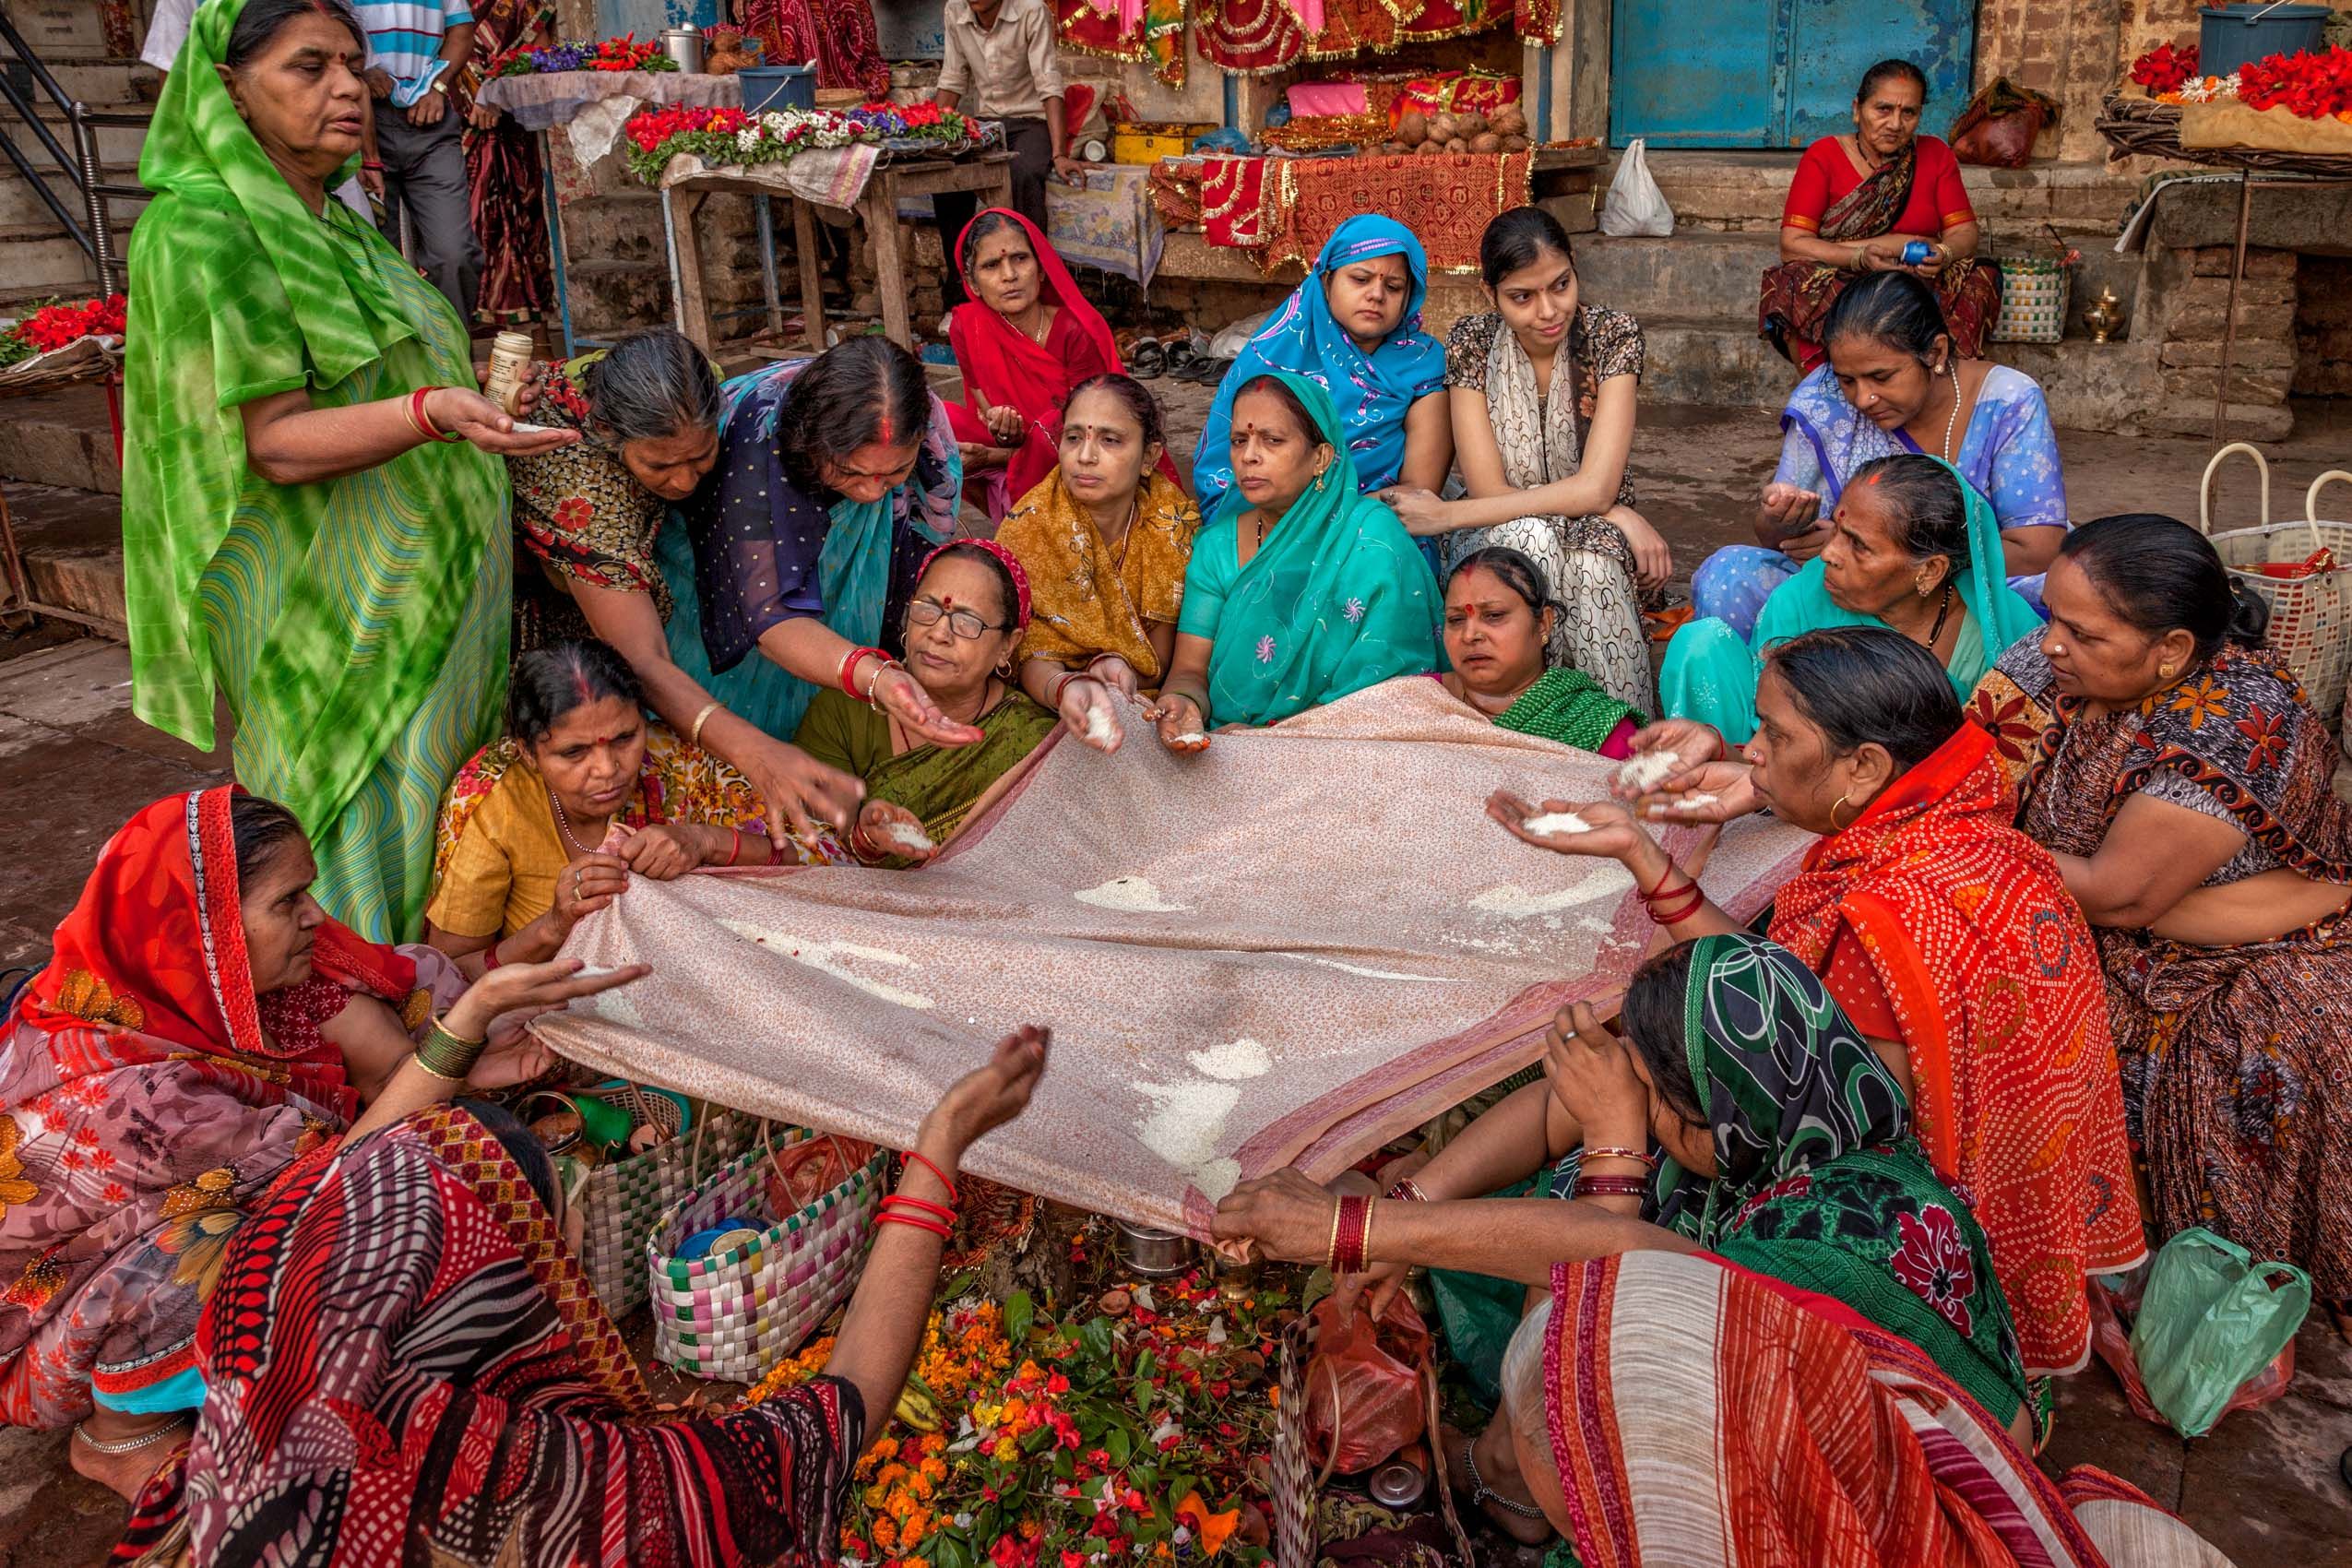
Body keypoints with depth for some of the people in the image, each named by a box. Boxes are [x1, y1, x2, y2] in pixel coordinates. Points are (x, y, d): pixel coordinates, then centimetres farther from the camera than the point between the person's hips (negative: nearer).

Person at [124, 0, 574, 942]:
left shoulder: (333, 229, 14)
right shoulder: (201, 228, -13)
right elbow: (273, 440, -22)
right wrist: (428, 412, -37)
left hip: (422, 594, 9)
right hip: (336, 612, -9)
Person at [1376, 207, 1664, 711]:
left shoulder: (1613, 334, -11)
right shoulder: (1471, 343, -9)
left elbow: (1595, 488, -20)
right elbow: (1490, 490, -14)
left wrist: (1447, 514, -21)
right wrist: (1624, 517, -21)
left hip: (1591, 529, 0)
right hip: (1497, 536, 1)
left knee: (1593, 565, -35)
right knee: (1532, 534, -34)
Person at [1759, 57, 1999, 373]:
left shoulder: (1935, 155, 11)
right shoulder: (1823, 156, 1)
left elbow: (1965, 233, 5)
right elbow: (1792, 245, -9)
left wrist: (1942, 254, -20)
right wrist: (1862, 256, -23)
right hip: (1834, 285, -3)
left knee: (1982, 276, -24)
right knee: (1792, 282, -34)